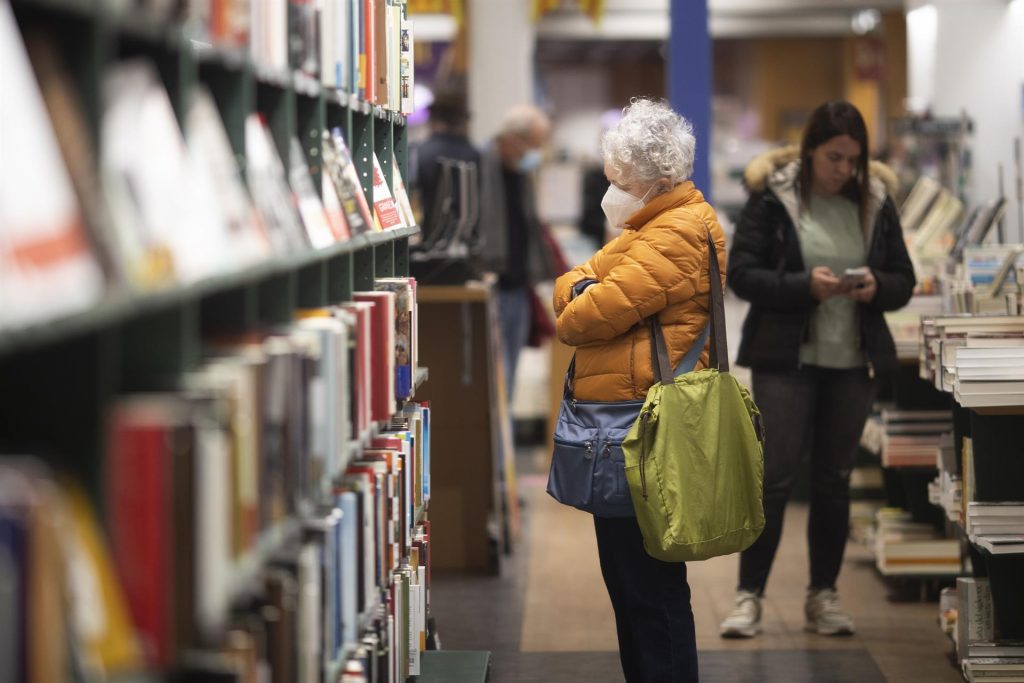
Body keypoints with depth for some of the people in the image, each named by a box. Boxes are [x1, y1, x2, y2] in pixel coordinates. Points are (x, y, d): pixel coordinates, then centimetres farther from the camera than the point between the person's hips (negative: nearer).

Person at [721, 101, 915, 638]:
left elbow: (903, 281, 9)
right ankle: (749, 596, 2)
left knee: (834, 480, 9)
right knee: (774, 477, -6)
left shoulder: (876, 201, 6)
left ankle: (823, 596, 19)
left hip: (852, 361, 4)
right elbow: (741, 273, -9)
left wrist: (877, 287, -13)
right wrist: (805, 286, -22)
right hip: (785, 357, -4)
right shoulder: (771, 198, -5)